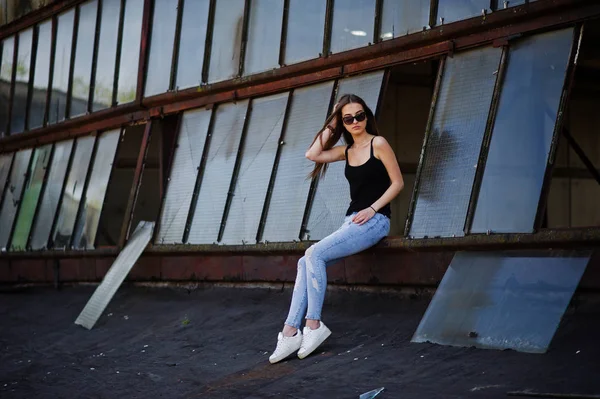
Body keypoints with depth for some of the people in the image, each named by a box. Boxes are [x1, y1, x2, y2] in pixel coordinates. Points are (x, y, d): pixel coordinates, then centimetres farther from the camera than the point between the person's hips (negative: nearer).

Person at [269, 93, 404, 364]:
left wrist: (372, 209, -14)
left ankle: (314, 325, -18)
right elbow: (312, 154, 7)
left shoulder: (378, 144, -3)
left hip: (374, 220, -7)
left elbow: (397, 182, -5)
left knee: (315, 254, -22)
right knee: (306, 262, -11)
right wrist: (331, 126, 9)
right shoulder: (347, 151, 16)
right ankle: (291, 331, -18)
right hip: (351, 221, 7)